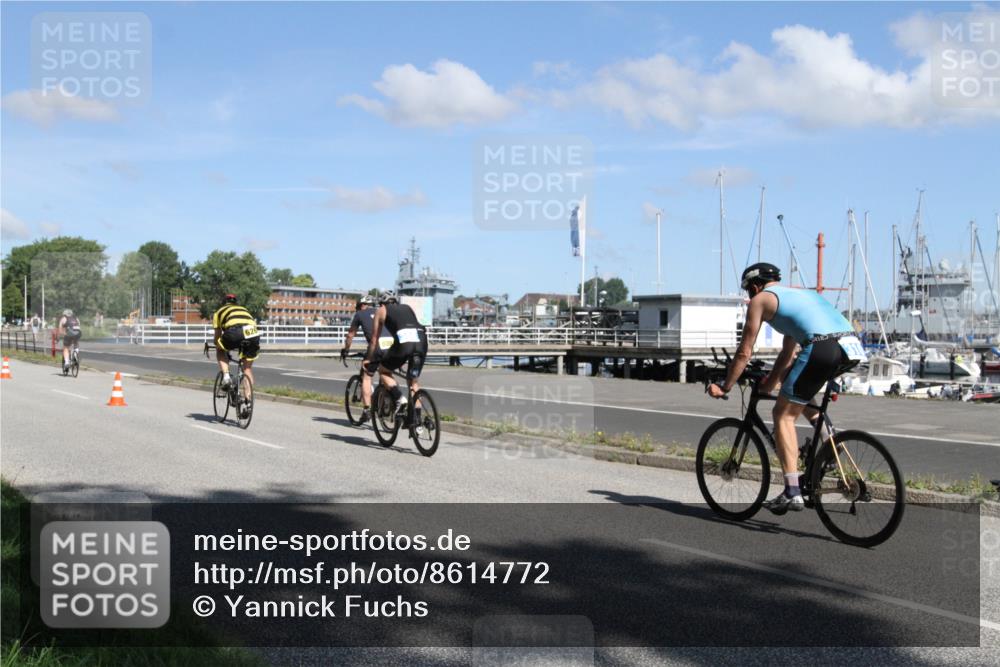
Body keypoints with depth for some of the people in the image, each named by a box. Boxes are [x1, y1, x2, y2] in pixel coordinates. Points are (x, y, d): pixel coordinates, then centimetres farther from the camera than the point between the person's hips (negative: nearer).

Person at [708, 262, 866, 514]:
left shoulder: (760, 300, 14)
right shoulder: (798, 294, 36)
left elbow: (745, 353, 13)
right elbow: (787, 354, 41)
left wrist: (724, 388, 23)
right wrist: (769, 384, 48)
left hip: (823, 349, -8)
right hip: (853, 346, 8)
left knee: (783, 415, 4)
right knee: (790, 373, 32)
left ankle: (792, 493, -3)